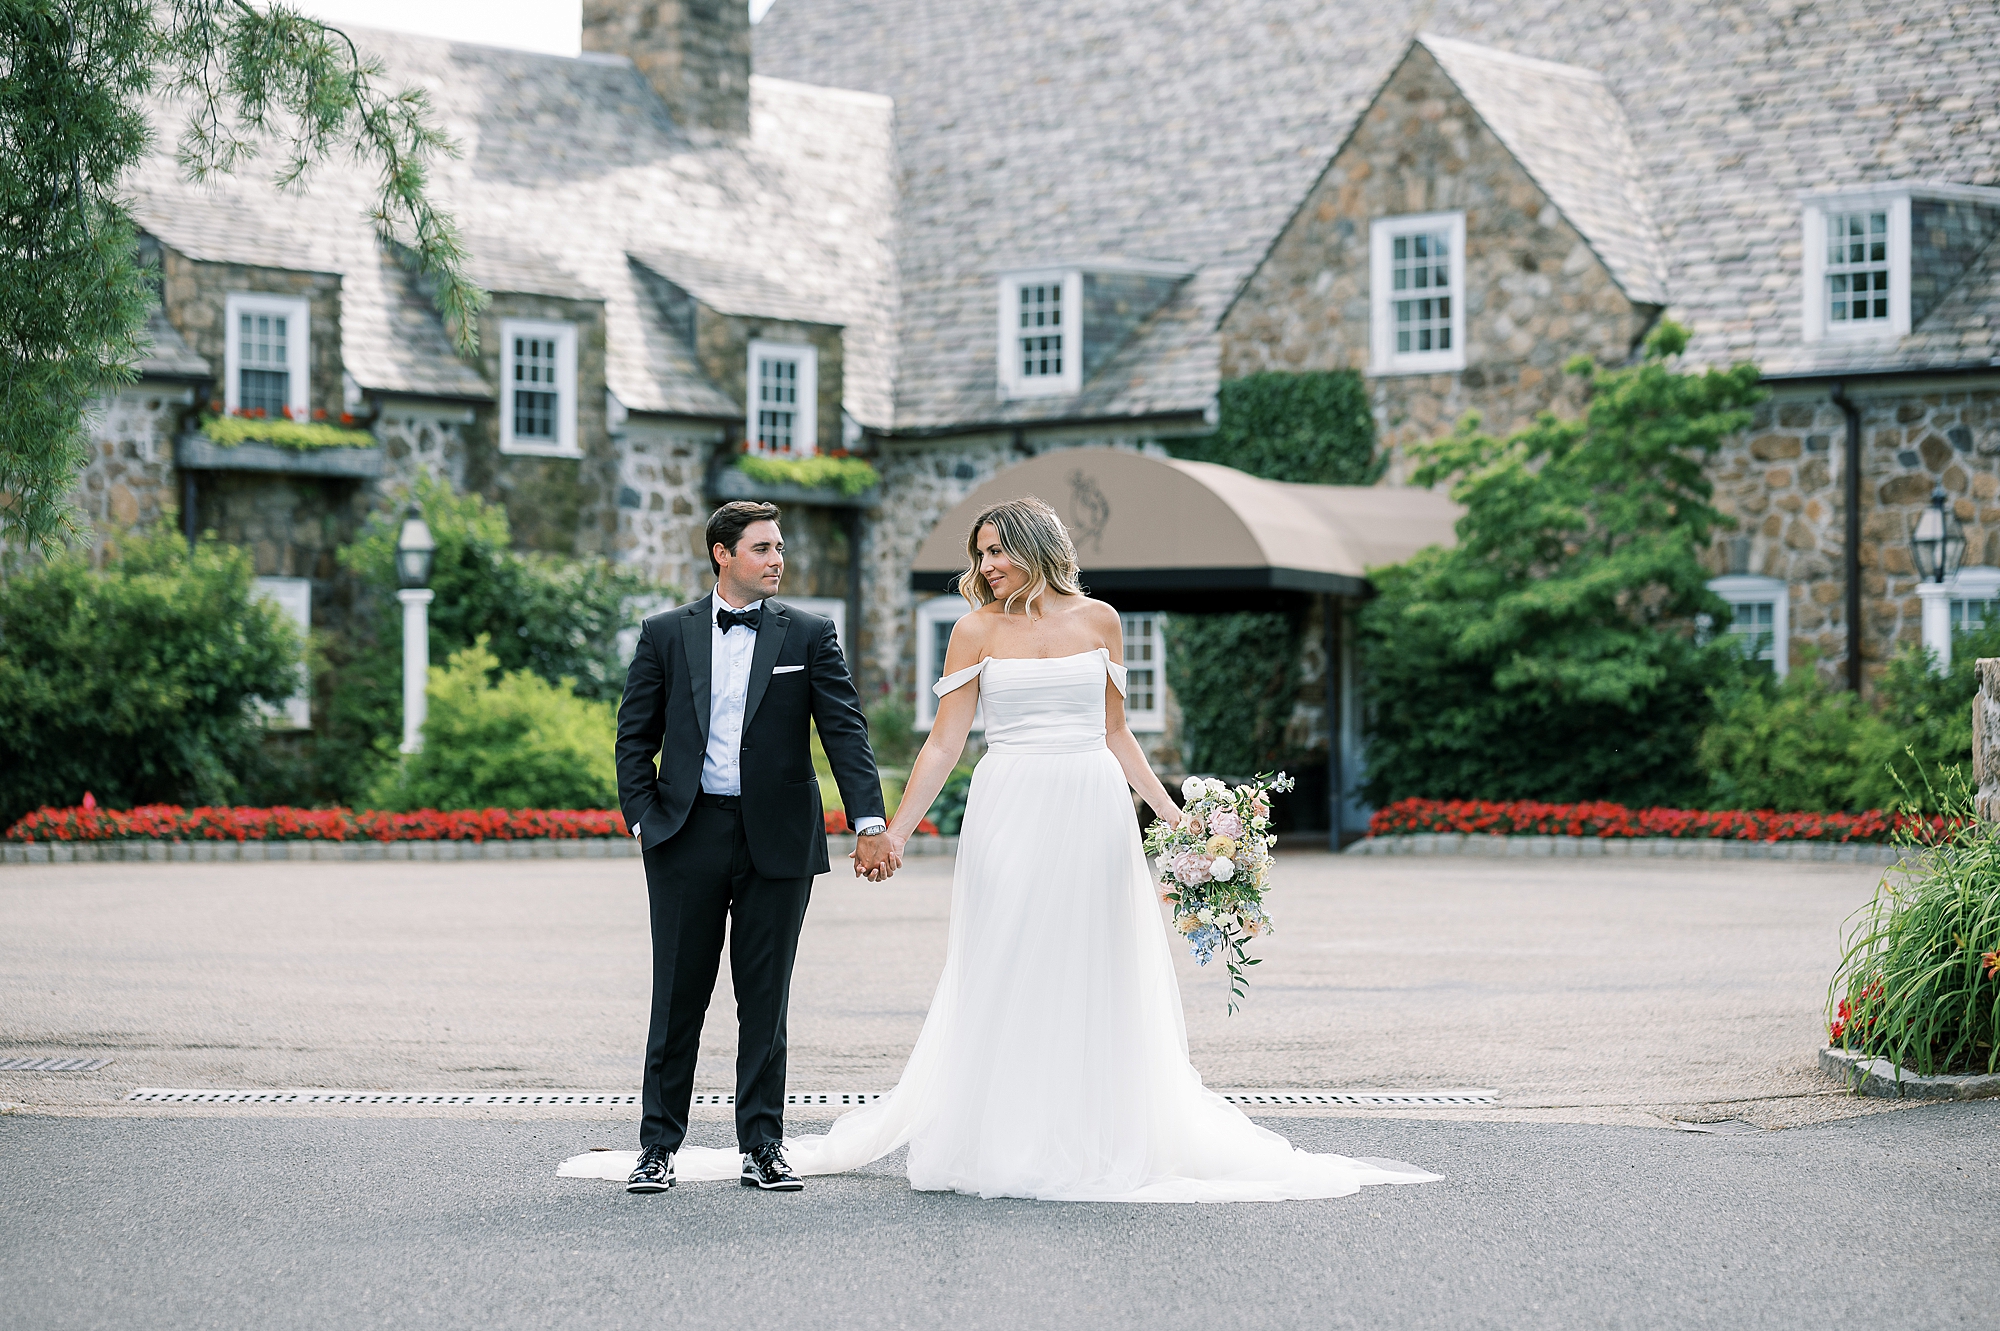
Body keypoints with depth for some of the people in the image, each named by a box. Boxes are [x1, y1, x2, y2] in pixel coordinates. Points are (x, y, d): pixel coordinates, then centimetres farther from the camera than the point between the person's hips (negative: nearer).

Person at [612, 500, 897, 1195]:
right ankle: (658, 1145, 12)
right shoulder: (666, 633, 5)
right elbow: (635, 734, 9)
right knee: (678, 999, 3)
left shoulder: (809, 635, 4)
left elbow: (845, 730, -2)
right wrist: (642, 817, -2)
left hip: (777, 839, 0)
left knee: (766, 1001, 5)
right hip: (688, 837, 0)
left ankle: (762, 1147, 13)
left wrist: (869, 822, -12)